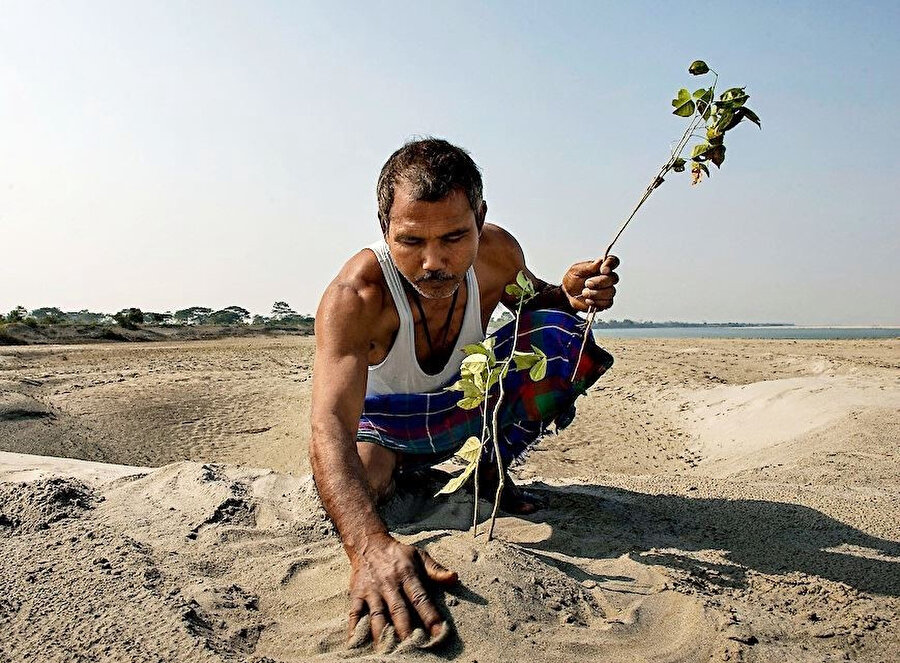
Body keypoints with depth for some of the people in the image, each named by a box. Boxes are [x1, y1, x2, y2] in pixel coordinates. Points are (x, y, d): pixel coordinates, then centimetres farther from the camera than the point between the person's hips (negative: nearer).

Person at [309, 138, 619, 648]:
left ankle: (491, 469, 2)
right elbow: (329, 427, -48)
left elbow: (533, 300, 2)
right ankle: (397, 471, 9)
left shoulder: (496, 253, -23)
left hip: (468, 398, 3)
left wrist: (569, 296, -25)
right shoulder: (354, 297, -38)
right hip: (386, 420, -2)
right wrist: (370, 545, -66)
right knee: (350, 497, -31)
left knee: (563, 337, -17)